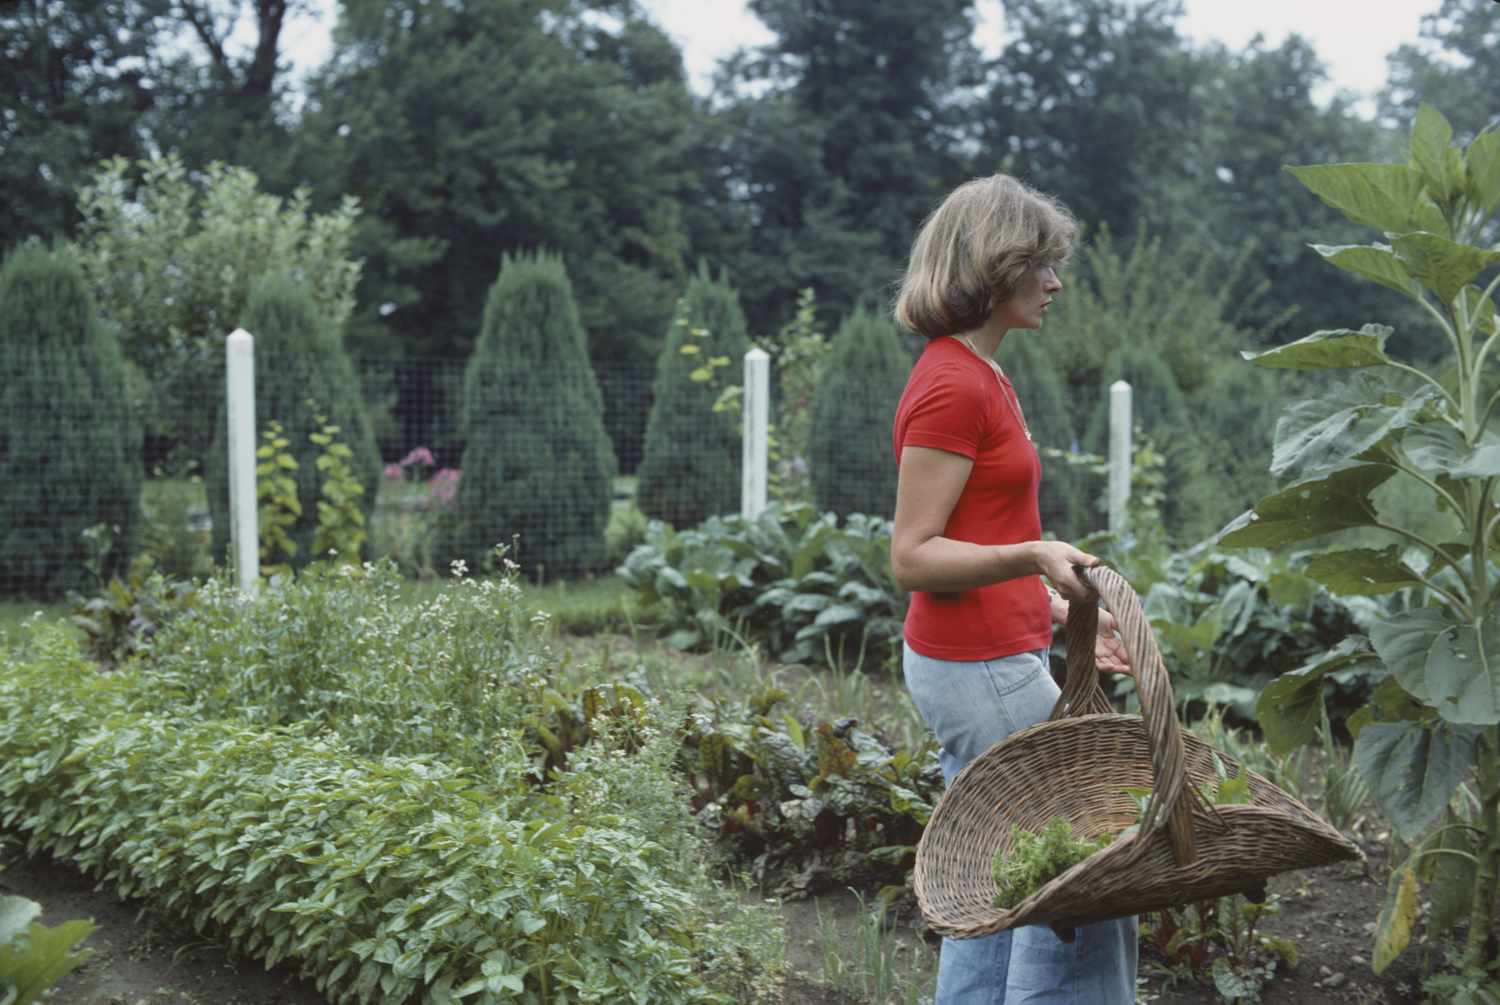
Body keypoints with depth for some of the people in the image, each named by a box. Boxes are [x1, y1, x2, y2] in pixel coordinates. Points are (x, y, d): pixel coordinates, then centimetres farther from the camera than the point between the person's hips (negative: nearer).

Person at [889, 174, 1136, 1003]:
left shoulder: (977, 377, 13)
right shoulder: (953, 386, -16)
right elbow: (912, 556, -19)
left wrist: (1061, 610, 20)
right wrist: (1034, 555, -30)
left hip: (983, 661, 10)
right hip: (983, 669, -10)